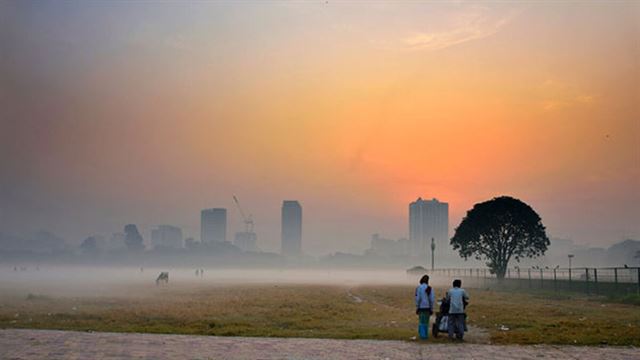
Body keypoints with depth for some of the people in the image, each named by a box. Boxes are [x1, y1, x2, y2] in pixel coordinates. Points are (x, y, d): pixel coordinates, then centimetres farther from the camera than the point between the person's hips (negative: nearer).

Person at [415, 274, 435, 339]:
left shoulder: (419, 288, -9)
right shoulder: (430, 288, 2)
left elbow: (418, 298, -12)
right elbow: (432, 299, 0)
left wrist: (417, 308, -5)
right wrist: (431, 309, 6)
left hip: (421, 307, -3)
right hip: (428, 307, 4)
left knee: (421, 322, 2)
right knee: (426, 322, 14)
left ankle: (422, 335, -4)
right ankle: (426, 335, 16)